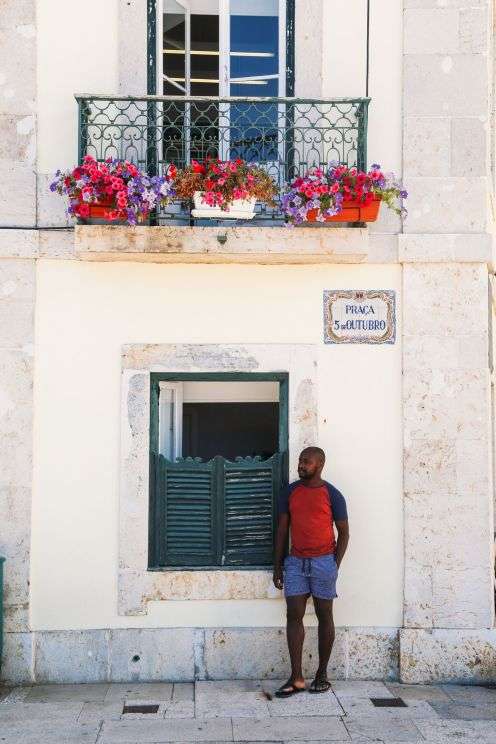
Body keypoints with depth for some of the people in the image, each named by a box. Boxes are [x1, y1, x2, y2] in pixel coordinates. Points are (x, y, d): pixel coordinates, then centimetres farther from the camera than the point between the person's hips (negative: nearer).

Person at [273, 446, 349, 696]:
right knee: (294, 615, -2)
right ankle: (296, 678, 2)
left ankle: (322, 674, 17)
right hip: (295, 562, 3)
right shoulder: (290, 492, 7)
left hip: (323, 561, -3)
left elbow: (343, 532, 2)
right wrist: (277, 565, 7)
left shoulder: (332, 495, -2)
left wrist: (335, 565, -4)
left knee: (324, 616, 6)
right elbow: (282, 529, 9)